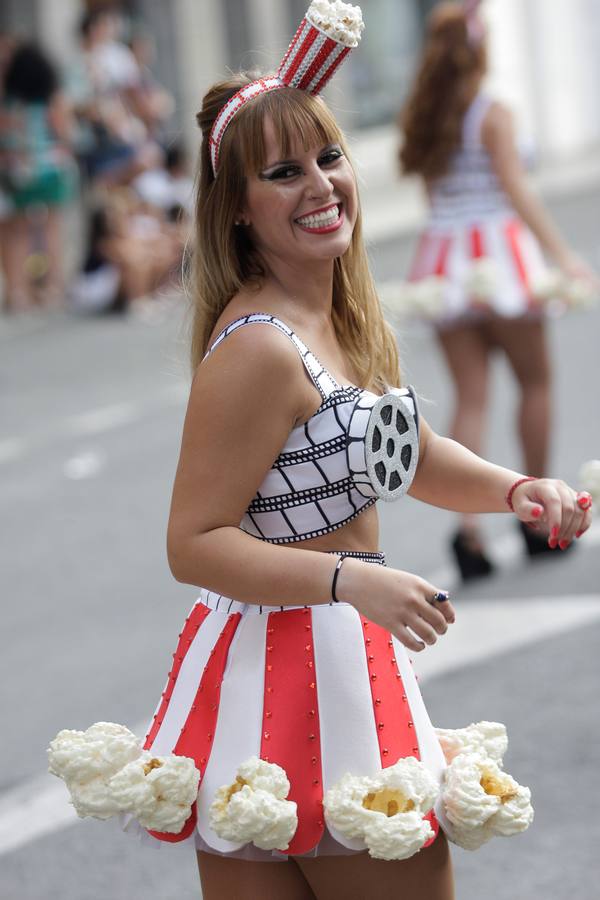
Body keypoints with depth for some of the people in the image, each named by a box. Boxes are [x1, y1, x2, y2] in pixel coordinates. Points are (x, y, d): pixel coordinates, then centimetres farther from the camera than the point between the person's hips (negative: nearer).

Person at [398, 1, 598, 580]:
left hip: (444, 254, 5)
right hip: (497, 245, -5)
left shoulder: (421, 116, 7)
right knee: (534, 381, 12)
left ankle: (467, 526, -9)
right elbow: (516, 191, -15)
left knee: (470, 396, 5)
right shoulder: (492, 114, -10)